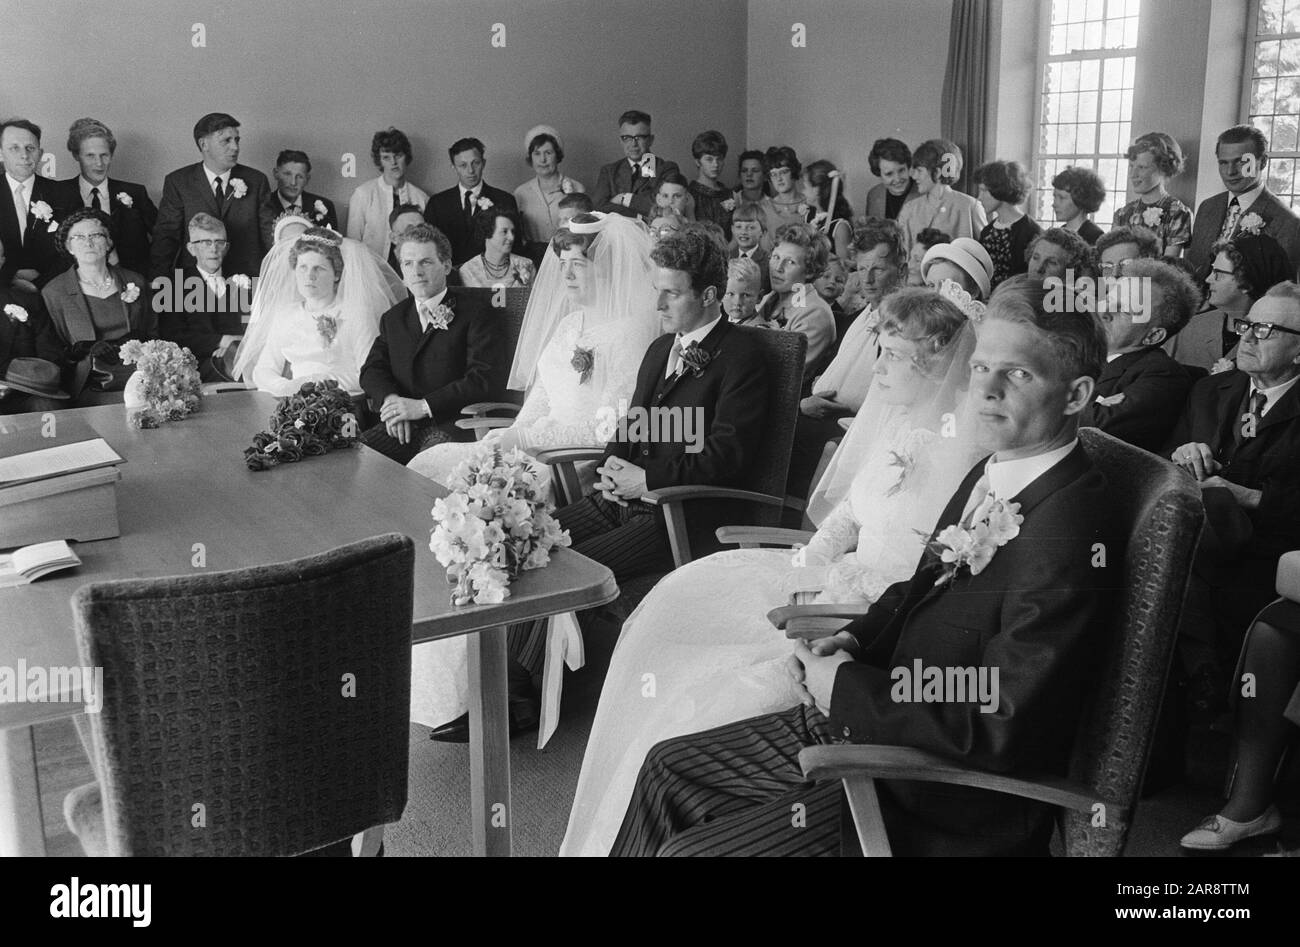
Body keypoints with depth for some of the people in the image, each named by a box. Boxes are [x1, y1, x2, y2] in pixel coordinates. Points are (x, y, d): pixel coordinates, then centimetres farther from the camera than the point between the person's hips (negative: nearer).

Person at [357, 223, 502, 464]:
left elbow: (483, 380, -9)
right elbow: (372, 369, 15)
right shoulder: (393, 318, 22)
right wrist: (390, 399, -9)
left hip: (453, 426, -5)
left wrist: (422, 406, -15)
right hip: (402, 427, 5)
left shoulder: (476, 313, 1)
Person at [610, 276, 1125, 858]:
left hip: (939, 805, -9)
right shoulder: (990, 475, 4)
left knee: (688, 848, -11)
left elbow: (997, 732, -26)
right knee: (668, 769, 10)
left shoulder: (1068, 534, -25)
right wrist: (853, 641, -2)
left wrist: (847, 686, -17)